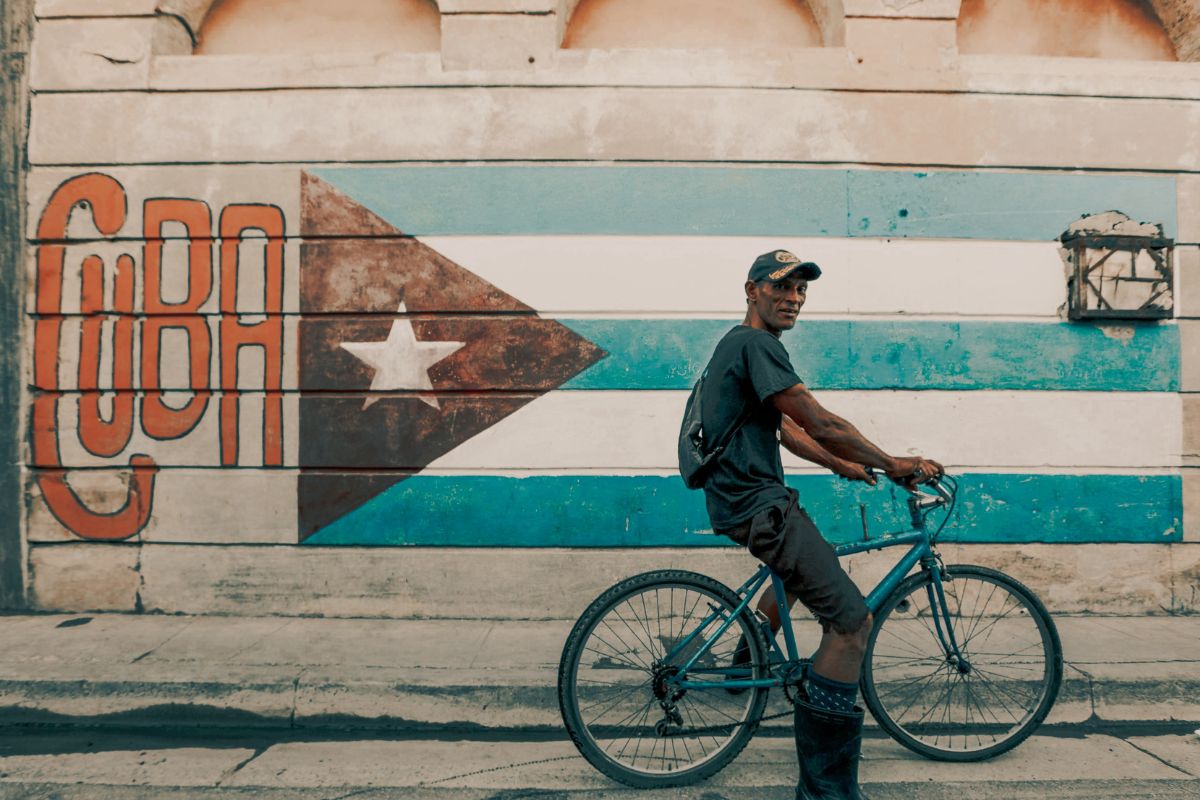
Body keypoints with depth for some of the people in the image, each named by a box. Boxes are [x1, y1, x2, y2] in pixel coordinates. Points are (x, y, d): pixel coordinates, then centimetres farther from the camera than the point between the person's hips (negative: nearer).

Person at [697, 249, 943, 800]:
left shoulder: (740, 344, 18)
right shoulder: (756, 344, -15)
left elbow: (786, 428, 22)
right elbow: (821, 424, -18)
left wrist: (841, 465, 18)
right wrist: (891, 464, -8)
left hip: (742, 494, 11)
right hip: (756, 504, -11)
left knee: (804, 562, 38)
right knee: (852, 620, -15)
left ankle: (749, 663, 48)